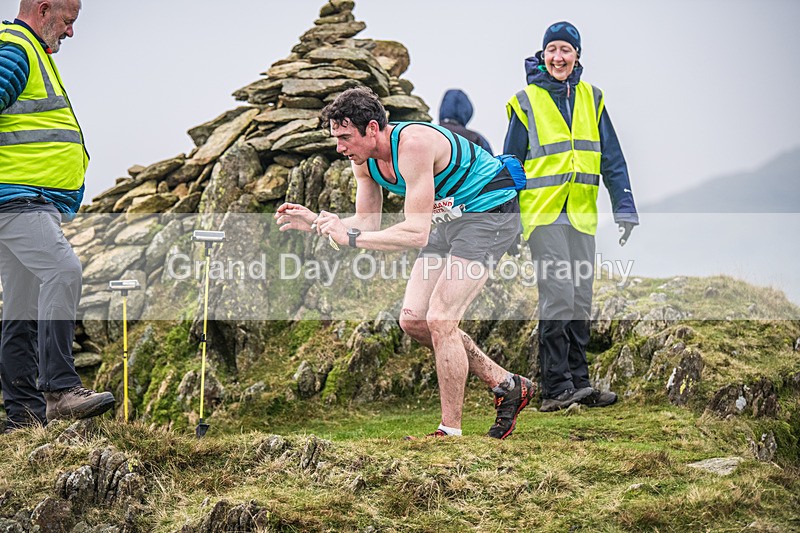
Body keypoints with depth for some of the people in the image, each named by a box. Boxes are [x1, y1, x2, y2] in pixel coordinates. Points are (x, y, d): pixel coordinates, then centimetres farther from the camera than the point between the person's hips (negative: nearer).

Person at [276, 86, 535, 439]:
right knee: (413, 320, 3)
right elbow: (368, 223, 6)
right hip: (452, 218, 9)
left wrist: (350, 237, -34)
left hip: (491, 212, -9)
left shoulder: (413, 145, -31)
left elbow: (416, 234, -34)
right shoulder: (364, 159, -4)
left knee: (440, 320, -17)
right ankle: (507, 385, 15)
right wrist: (314, 223, -8)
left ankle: (451, 432, -6)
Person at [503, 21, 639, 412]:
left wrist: (624, 208, 3)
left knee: (580, 302, 8)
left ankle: (577, 382, 15)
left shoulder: (591, 99, 10)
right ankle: (555, 388, -9)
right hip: (543, 214, -5)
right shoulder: (527, 102, 0)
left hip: (581, 215, 5)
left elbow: (612, 158, 11)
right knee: (558, 296, -13)